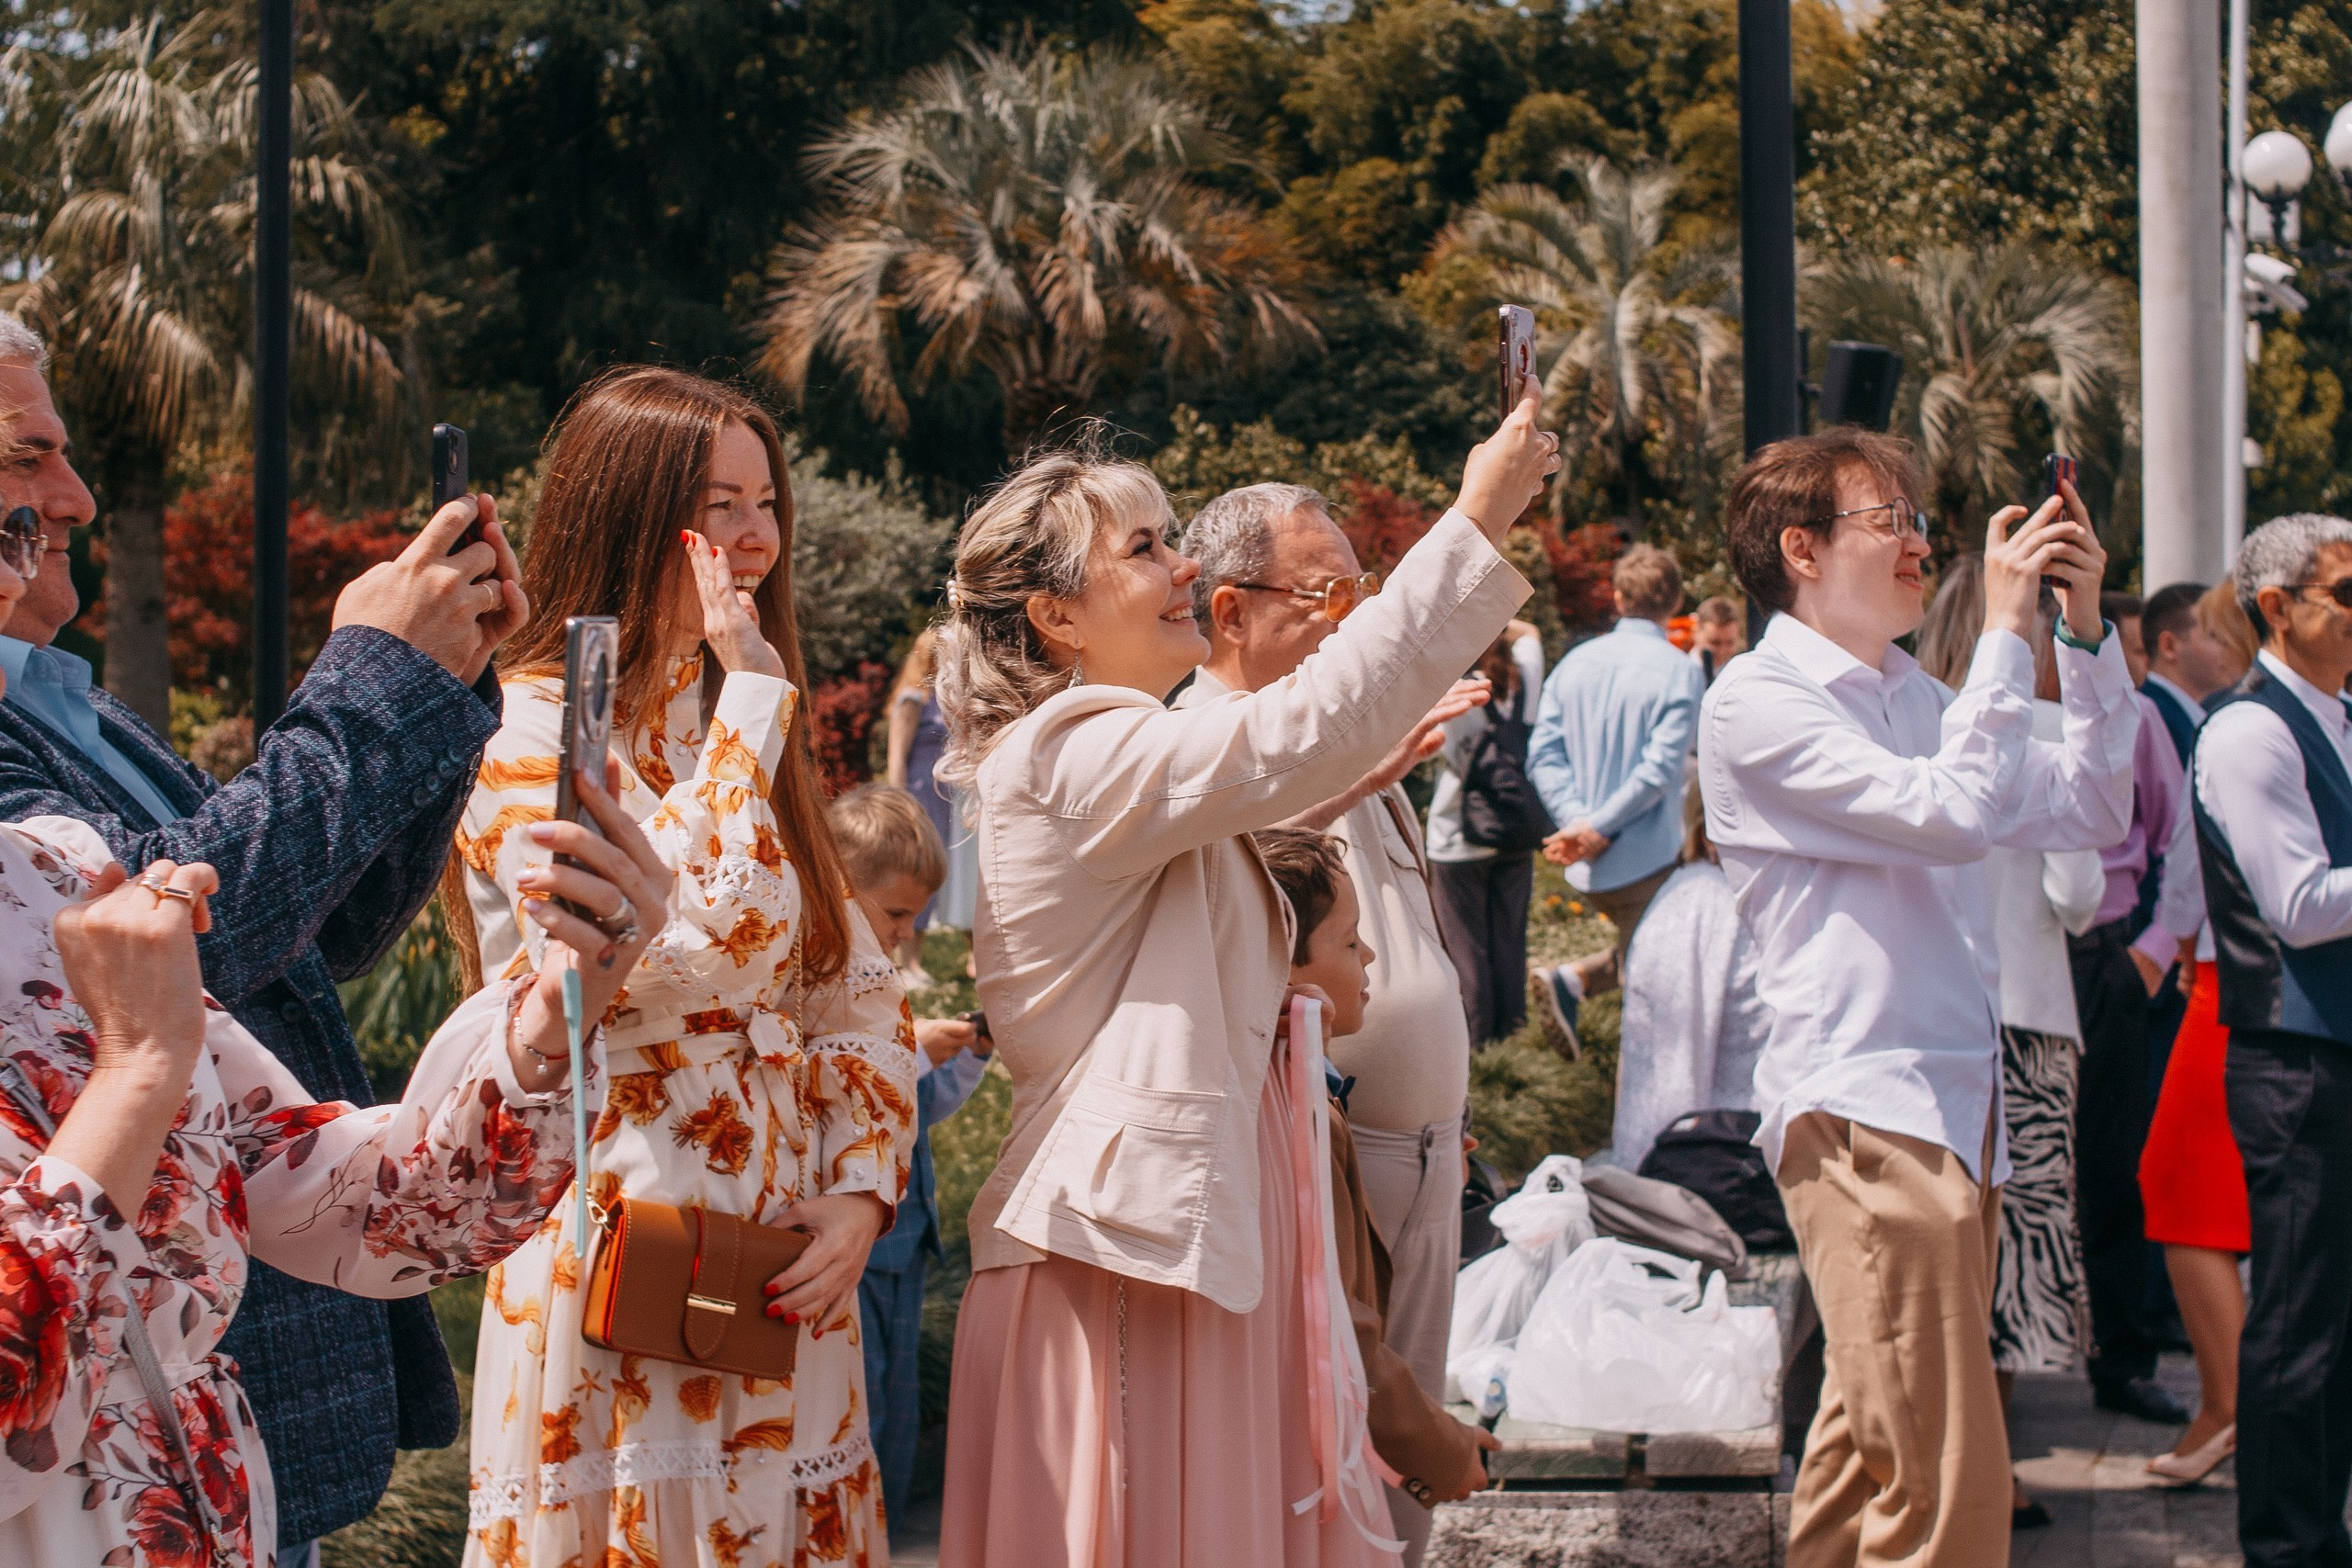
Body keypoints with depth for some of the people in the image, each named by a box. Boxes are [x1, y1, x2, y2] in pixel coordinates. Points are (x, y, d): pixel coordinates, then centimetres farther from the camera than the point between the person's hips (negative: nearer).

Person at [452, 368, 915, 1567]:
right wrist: (751, 696, -16)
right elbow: (711, 951, -23)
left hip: (780, 1278, 7)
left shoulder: (736, 733, 15)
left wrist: (861, 1191, -1)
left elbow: (860, 997, 15)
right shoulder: (532, 733, -10)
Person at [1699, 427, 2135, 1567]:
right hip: (1865, 1116, -9)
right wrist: (2007, 629, -14)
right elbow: (1957, 813, -19)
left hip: (1954, 1109, 9)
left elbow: (2089, 810, 18)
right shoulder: (1758, 705, -8)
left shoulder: (1912, 695, 19)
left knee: (1871, 1453, 13)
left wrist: (2086, 630, 9)